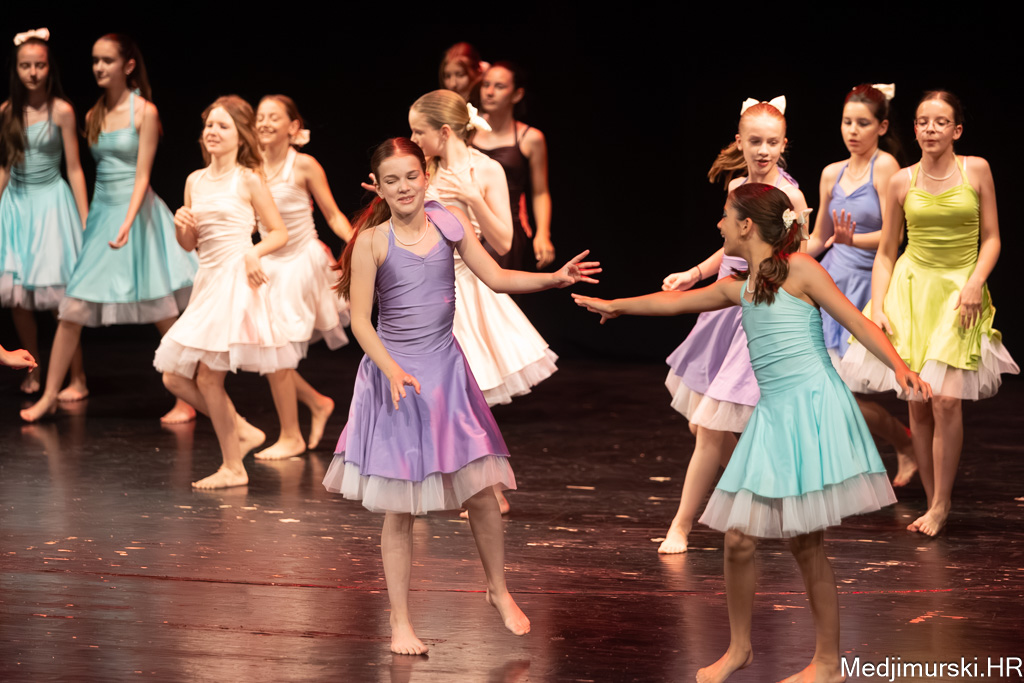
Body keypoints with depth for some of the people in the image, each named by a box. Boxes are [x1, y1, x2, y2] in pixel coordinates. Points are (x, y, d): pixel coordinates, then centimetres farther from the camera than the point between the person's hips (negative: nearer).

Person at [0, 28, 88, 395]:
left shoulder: (61, 111, -6)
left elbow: (74, 169, -4)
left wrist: (85, 221, -5)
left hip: (51, 201, -4)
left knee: (58, 294, -6)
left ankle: (77, 375, 3)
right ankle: (33, 371, 17)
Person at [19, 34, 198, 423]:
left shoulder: (144, 112, -8)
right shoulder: (94, 116, 9)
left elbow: (142, 175, -13)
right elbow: (100, 170, 14)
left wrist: (127, 224, -24)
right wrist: (86, 219, 11)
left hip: (136, 211, -5)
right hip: (100, 212, 5)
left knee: (164, 316, -1)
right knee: (72, 310, 0)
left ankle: (185, 401, 8)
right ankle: (49, 396, 8)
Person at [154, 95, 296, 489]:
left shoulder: (247, 180, -3)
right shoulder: (195, 181, 12)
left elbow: (279, 232, 0)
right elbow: (189, 245, 16)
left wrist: (254, 252, -18)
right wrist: (182, 225, -5)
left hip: (236, 280, -7)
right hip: (208, 280, 7)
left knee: (208, 376, -8)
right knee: (175, 378, 3)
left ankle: (233, 468, 5)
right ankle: (242, 431, 20)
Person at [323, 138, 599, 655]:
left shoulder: (448, 224, 1)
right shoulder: (372, 242, -10)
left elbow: (496, 277, 7)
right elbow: (360, 321, -10)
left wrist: (555, 278, -5)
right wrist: (393, 370, -22)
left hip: (446, 369, 3)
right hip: (393, 373, -3)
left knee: (481, 492, 3)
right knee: (399, 509, 2)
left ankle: (499, 592, 27)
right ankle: (401, 622, 13)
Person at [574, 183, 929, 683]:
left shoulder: (798, 269, -3)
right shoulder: (739, 288, 16)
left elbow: (856, 321, -7)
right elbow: (676, 301, 31)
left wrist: (899, 366, -21)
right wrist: (617, 306, 43)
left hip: (813, 407, -6)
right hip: (773, 414, 6)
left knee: (806, 543, -3)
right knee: (738, 537, 3)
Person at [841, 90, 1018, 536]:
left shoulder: (976, 170, -1)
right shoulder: (902, 183, 2)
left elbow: (991, 239, 3)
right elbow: (885, 253, 7)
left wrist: (975, 283, -13)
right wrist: (877, 308, -3)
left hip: (959, 291, -2)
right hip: (911, 289, 2)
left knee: (946, 399, -15)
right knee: (918, 404, 0)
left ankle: (941, 503, -3)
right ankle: (933, 501, 10)